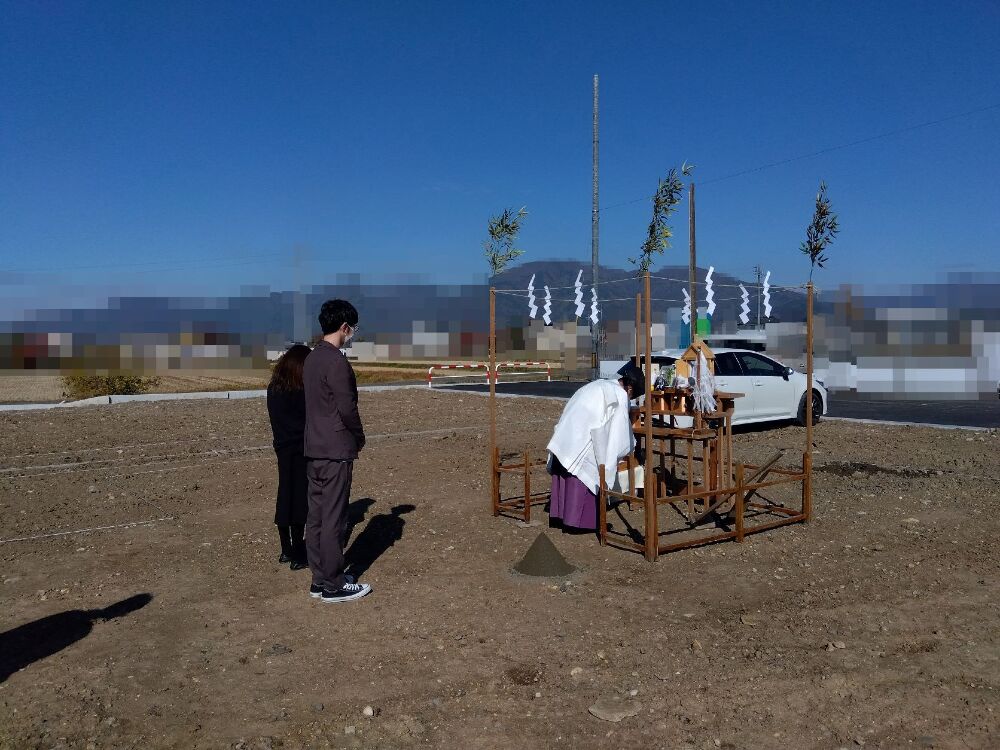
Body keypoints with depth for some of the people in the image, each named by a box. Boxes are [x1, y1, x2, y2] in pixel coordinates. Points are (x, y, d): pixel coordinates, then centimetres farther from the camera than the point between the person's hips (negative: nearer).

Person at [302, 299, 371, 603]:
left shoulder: (311, 359, 11)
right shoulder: (336, 361, -17)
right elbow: (347, 407, -18)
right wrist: (359, 438, -1)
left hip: (314, 449, 9)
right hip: (336, 451, -9)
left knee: (316, 515, 12)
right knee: (333, 520, -2)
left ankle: (320, 579, 21)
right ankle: (333, 586, 7)